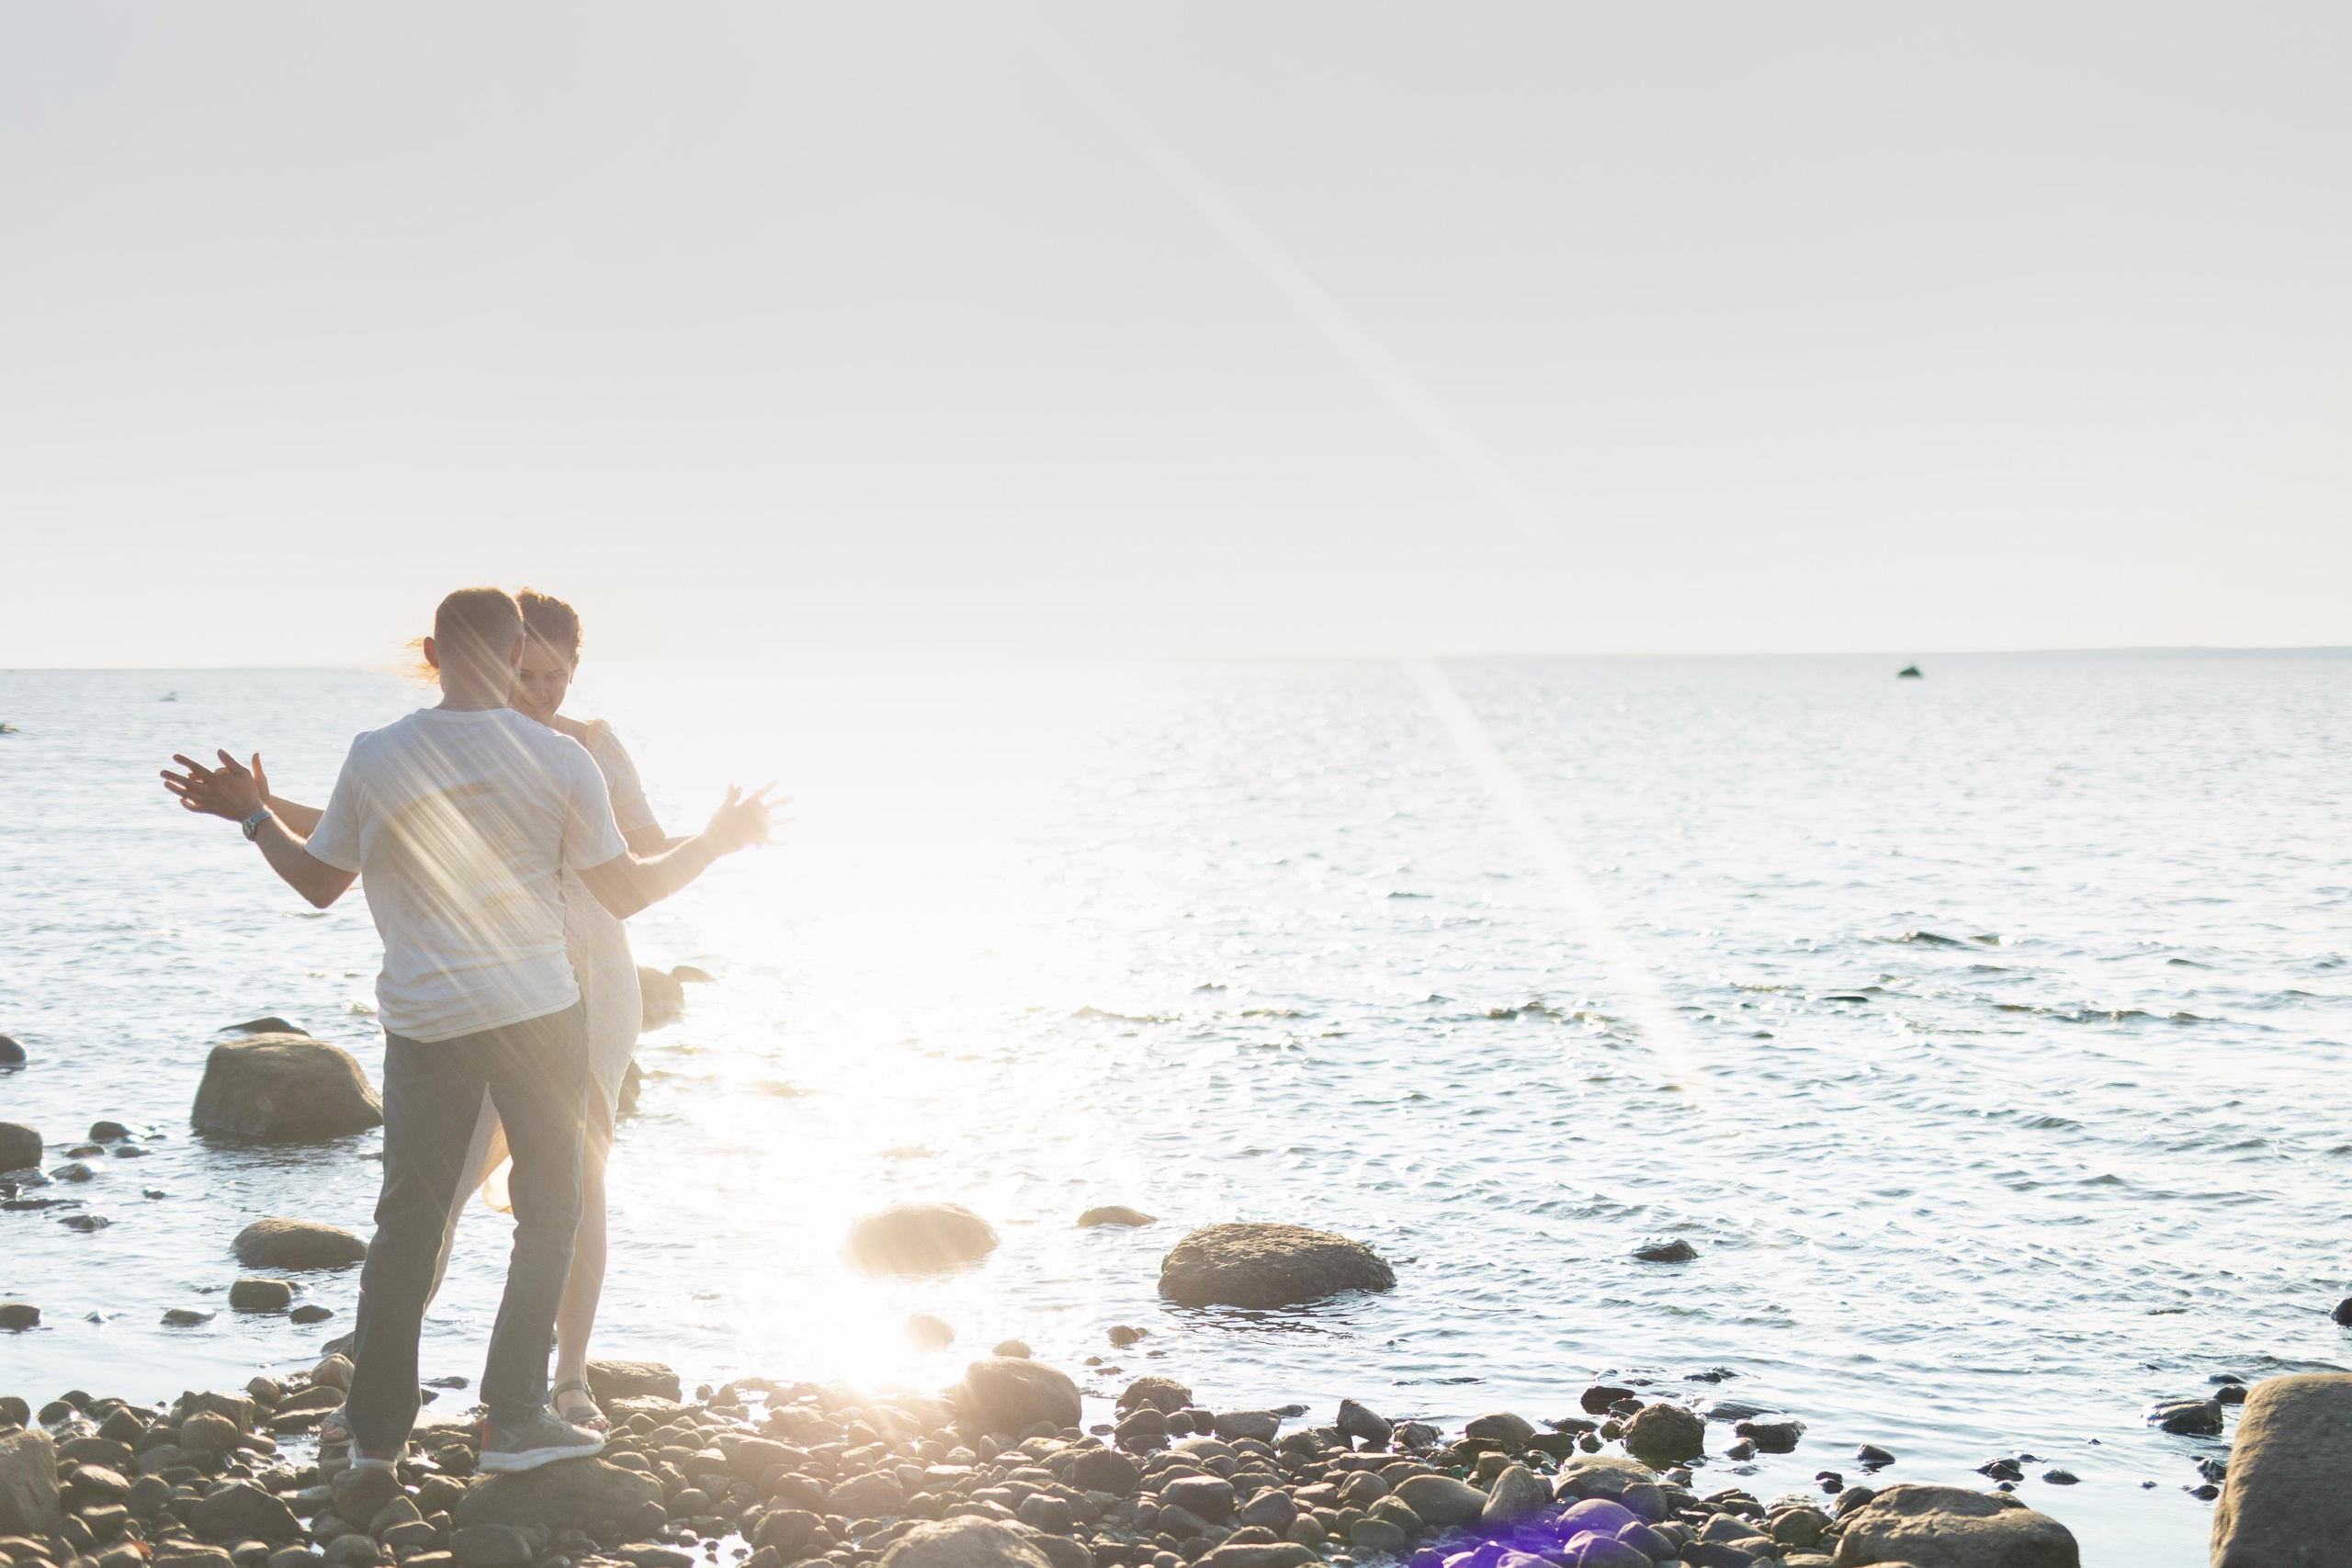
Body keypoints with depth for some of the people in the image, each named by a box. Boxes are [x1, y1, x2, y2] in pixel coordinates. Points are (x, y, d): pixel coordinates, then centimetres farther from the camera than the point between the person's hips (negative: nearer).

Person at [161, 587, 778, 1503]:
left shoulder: (375, 758, -3)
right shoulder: (560, 761, -6)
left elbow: (320, 883, 7)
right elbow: (624, 893, -1)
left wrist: (253, 817, 23)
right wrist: (716, 842, 13)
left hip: (424, 1021, 1)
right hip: (540, 1013, -1)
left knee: (407, 1224, 8)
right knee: (549, 1212, 14)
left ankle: (376, 1443, 5)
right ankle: (514, 1420, 12)